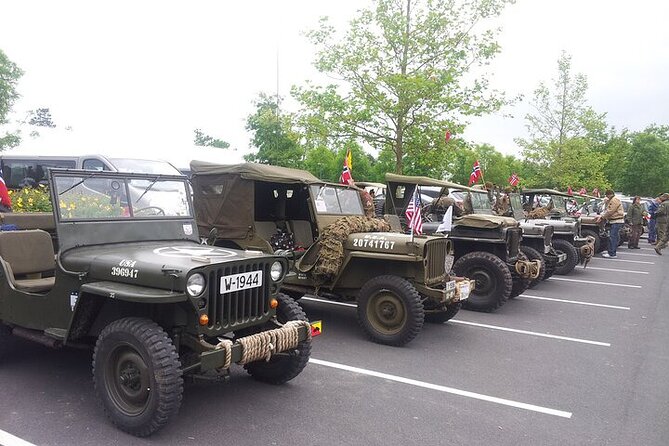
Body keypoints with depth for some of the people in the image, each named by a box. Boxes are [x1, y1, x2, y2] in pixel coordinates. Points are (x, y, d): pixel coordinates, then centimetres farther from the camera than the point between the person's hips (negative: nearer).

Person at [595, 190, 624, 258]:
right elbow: (607, 210, 19)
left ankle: (612, 254, -12)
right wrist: (600, 216, 7)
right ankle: (610, 251, 23)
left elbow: (610, 211, -18)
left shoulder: (614, 200, -14)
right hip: (614, 221, 11)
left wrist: (601, 217, -10)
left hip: (617, 221, -11)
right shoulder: (611, 201, 20)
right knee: (613, 237, 15)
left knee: (613, 237, -12)